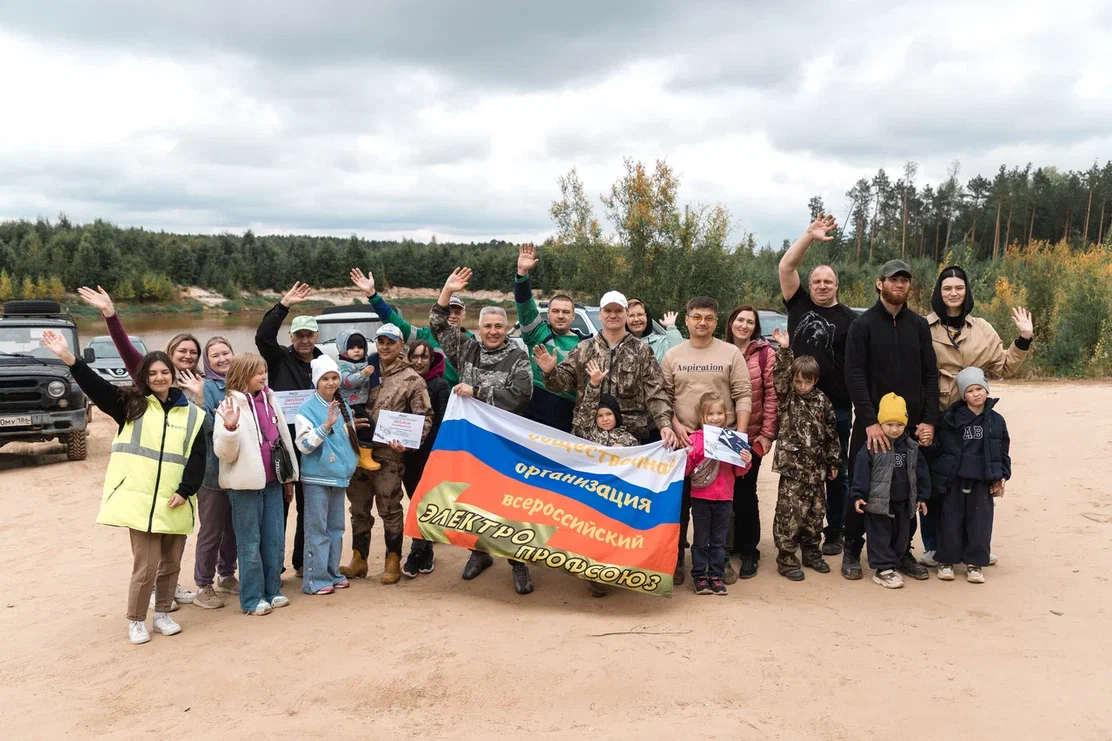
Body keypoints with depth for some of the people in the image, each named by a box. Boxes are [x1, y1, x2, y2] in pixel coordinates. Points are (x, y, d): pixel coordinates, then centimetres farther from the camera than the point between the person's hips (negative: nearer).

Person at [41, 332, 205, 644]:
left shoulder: (191, 414, 6)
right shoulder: (131, 405, 5)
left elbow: (197, 456, 1)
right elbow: (96, 386, -9)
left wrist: (185, 490, -10)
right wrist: (70, 359, -23)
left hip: (175, 503, 2)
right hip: (141, 500, -2)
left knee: (171, 563, 12)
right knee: (145, 565, -1)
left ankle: (162, 614, 30)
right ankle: (136, 621, 17)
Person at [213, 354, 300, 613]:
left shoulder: (270, 400, 8)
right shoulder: (231, 406, -8)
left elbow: (284, 438, 16)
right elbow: (224, 452, -12)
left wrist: (289, 476, 18)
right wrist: (229, 427, -31)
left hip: (272, 481, 6)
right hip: (246, 484, -6)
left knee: (275, 540, 11)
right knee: (250, 543, 3)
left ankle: (272, 591, 24)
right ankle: (252, 599, 13)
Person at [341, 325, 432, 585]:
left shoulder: (411, 379, -4)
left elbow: (425, 417, -7)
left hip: (388, 454, -5)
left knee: (390, 510, 3)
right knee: (359, 509, 13)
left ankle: (393, 562, 17)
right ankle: (358, 560, 25)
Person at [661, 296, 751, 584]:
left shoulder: (731, 353, 3)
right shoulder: (673, 355, 7)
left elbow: (743, 396, 0)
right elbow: (664, 396, 6)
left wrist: (740, 432, -8)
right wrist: (676, 426, -8)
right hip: (684, 439, 1)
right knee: (681, 502, 6)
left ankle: (721, 559, 21)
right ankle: (676, 560, 17)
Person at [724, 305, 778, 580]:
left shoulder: (765, 353, -4)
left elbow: (772, 393, -7)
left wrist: (768, 432, -12)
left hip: (752, 436, -3)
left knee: (745, 492, 1)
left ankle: (749, 551, 14)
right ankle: (726, 544, 27)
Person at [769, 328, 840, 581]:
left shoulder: (822, 401, 7)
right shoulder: (787, 399, -1)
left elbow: (831, 434, 11)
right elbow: (781, 376, -20)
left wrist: (833, 462, 11)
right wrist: (784, 350, -27)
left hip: (817, 468, 4)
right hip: (793, 466, -4)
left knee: (815, 512, 14)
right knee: (790, 514, -5)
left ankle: (812, 554, 29)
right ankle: (786, 560, 4)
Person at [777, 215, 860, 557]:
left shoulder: (849, 318, -1)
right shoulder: (799, 304, 6)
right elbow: (786, 266, -4)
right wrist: (810, 235, -12)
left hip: (836, 407, -2)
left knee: (836, 471, 8)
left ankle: (835, 532, 20)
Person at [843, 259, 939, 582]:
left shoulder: (919, 325, 10)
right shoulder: (863, 324, -2)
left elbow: (930, 375, 9)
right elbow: (855, 376, -10)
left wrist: (929, 420, -2)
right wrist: (869, 421, -18)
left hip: (913, 425, 4)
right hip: (871, 424, -3)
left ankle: (902, 551, 22)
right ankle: (852, 551, 16)